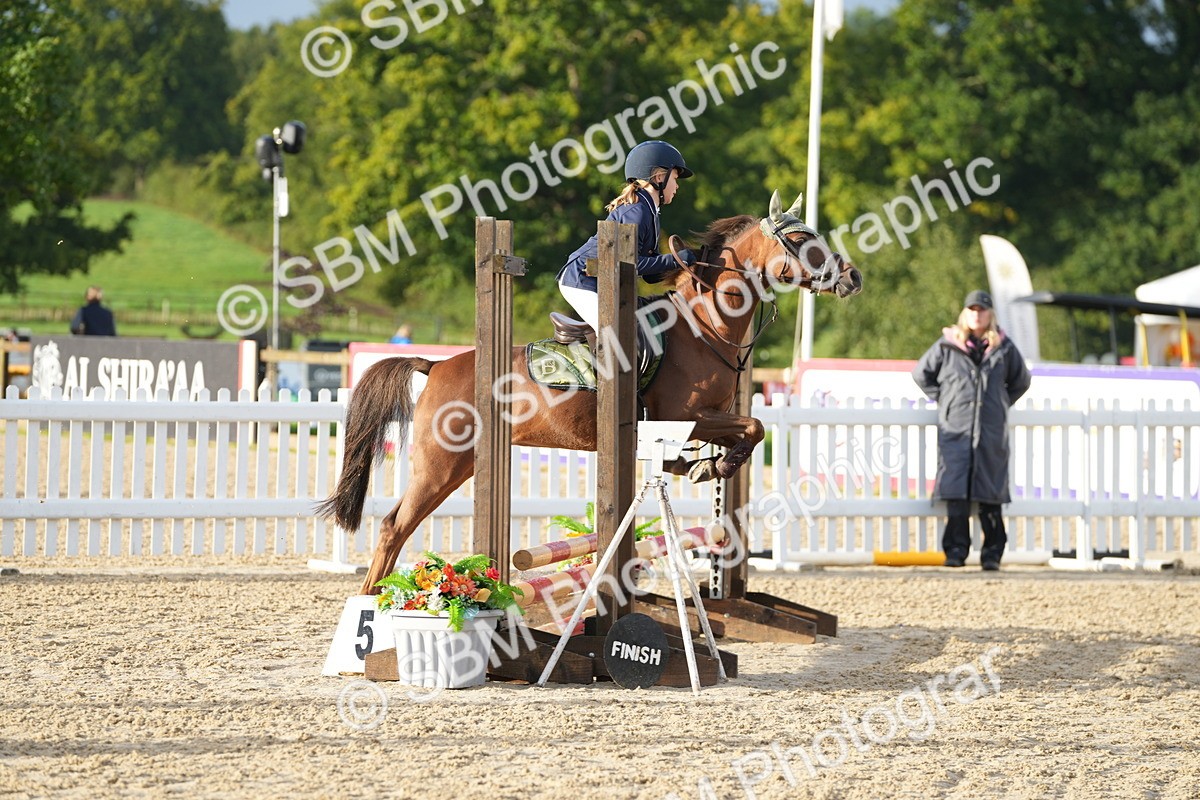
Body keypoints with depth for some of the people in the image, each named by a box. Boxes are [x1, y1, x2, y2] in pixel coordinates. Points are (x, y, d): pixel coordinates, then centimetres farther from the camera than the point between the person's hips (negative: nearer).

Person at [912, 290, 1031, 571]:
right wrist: (942, 400, 8)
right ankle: (956, 550, -2)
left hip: (992, 432, 1)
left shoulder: (1003, 348, 7)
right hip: (955, 431, -1)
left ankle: (992, 553, 5)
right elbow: (921, 373, 15)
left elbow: (1021, 381, 21)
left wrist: (1001, 404, 12)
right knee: (956, 494, -7)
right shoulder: (947, 347, 4)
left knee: (990, 496, 1)